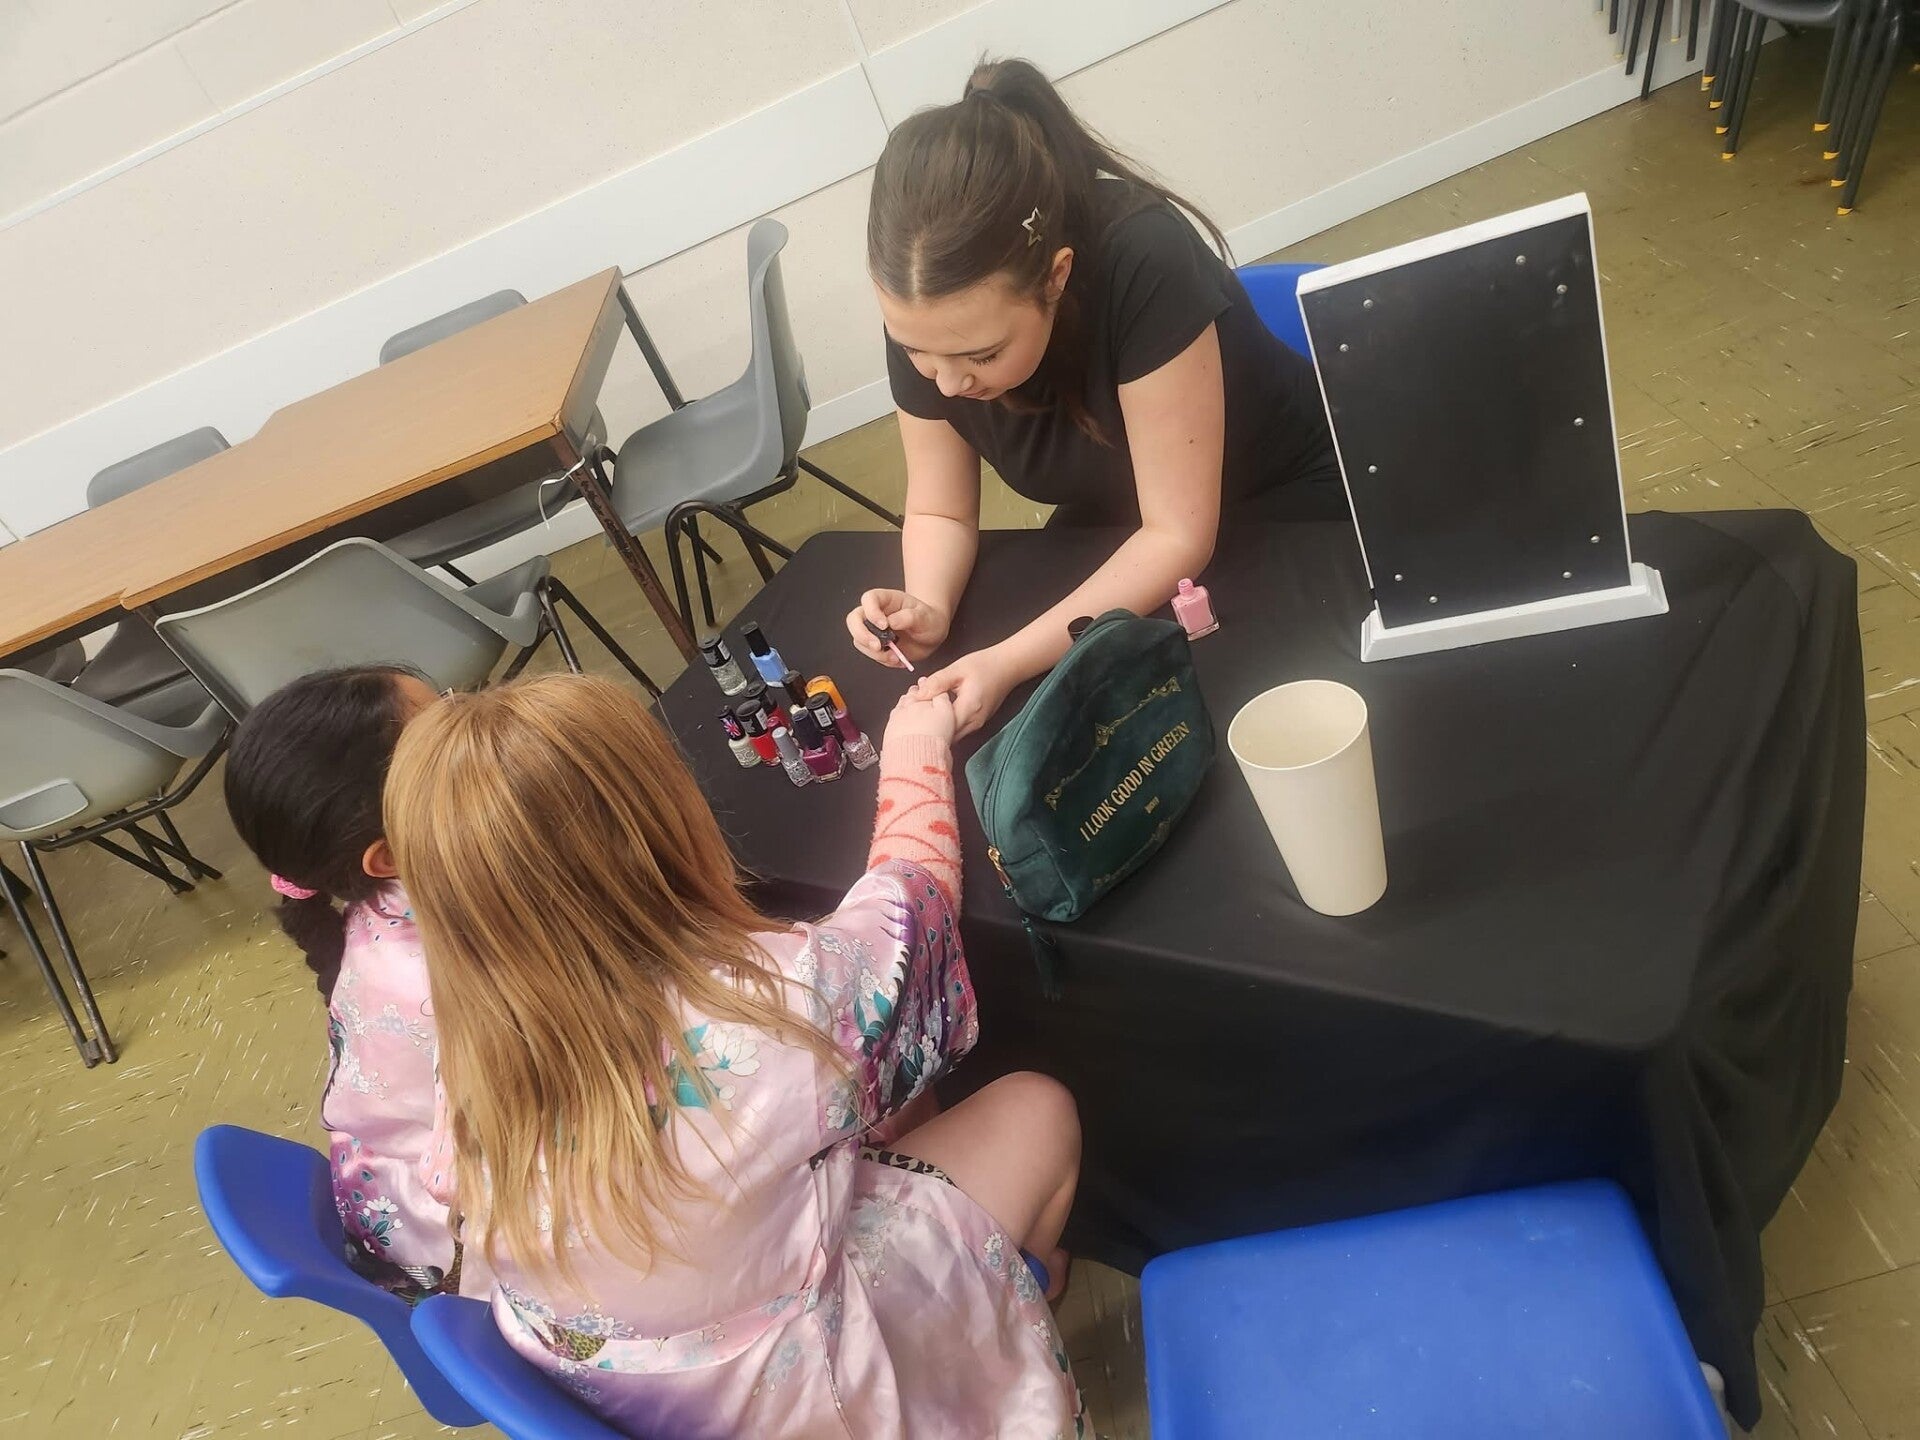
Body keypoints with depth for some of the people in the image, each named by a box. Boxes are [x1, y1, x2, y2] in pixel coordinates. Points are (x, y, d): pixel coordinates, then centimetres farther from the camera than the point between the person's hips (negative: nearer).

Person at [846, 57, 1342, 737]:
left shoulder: (1144, 266, -36)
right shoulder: (926, 315, -20)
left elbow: (1179, 534, -32)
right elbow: (940, 512, -7)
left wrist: (1008, 662, -39)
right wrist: (928, 609, -29)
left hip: (1281, 504, -4)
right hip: (1119, 524, 4)